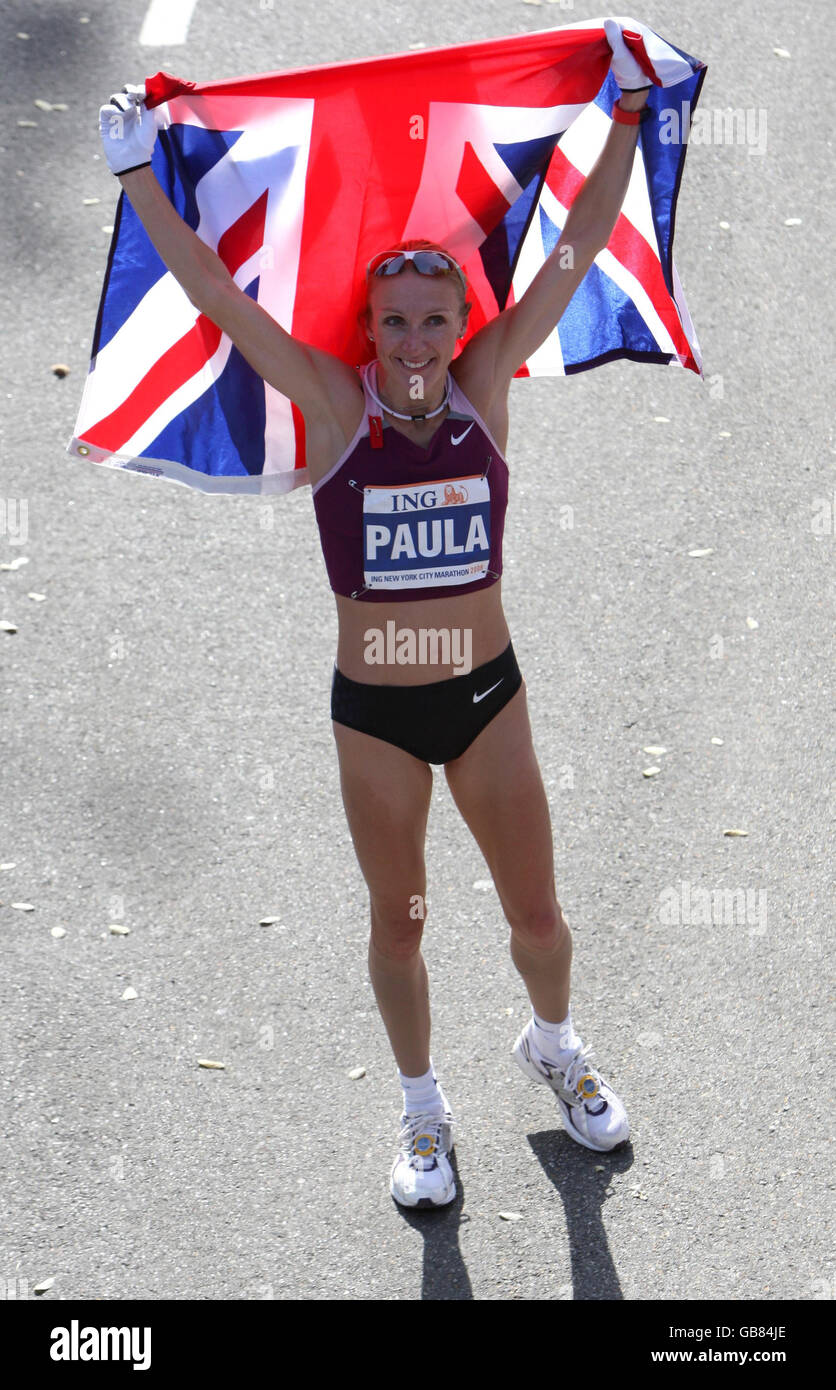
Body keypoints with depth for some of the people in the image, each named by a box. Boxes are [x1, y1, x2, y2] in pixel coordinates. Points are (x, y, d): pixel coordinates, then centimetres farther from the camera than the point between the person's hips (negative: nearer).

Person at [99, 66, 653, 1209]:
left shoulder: (486, 388, -8)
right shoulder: (336, 406, -12)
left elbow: (576, 253, -9)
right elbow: (218, 297, -16)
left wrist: (628, 120, -11)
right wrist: (139, 176, -20)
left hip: (487, 693, 1)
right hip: (373, 709, -1)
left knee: (537, 912, 13)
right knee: (398, 925, 14)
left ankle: (556, 1051, 45)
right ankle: (424, 1112, 36)